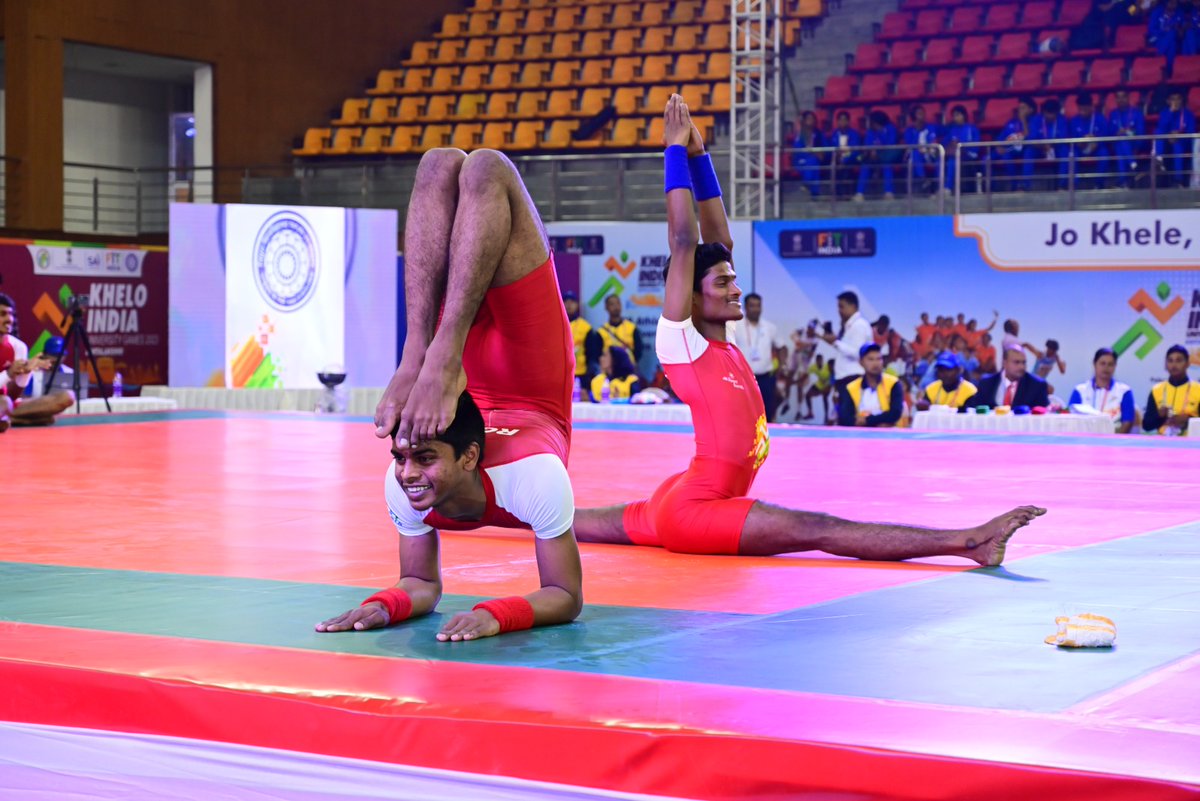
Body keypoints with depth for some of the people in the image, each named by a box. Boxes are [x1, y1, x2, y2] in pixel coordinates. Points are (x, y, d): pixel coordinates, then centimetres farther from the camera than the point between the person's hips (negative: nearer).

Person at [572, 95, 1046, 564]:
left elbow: (718, 241, 13)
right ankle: (968, 542, -32)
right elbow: (683, 241, -16)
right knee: (819, 531, -21)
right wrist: (676, 149, -11)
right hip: (691, 512, -10)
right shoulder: (679, 338, -11)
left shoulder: (721, 343, 10)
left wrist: (697, 156, 15)